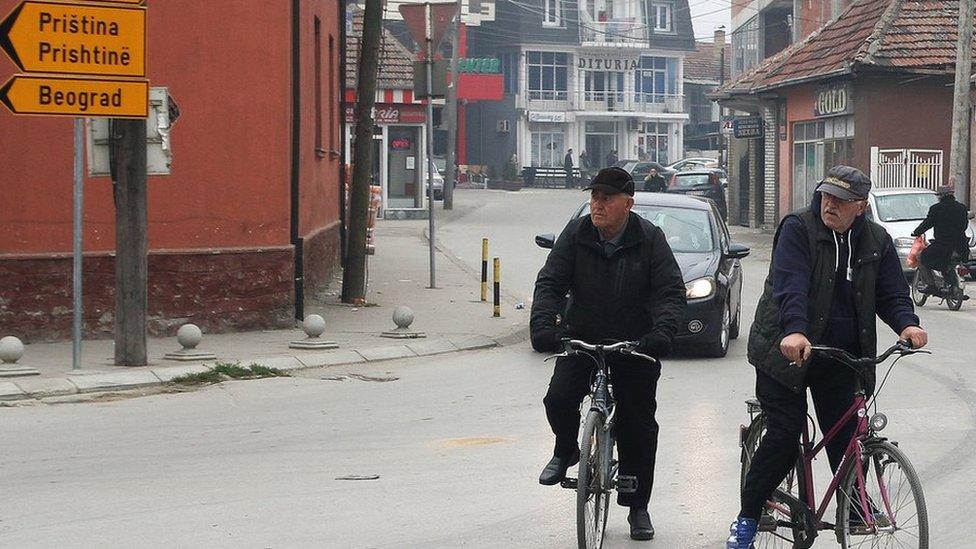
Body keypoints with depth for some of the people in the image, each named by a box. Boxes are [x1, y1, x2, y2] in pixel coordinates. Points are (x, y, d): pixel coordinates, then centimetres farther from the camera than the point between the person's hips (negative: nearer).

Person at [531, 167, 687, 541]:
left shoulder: (649, 239, -10)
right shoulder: (576, 234, -6)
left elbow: (671, 292, -14)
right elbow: (550, 283, -9)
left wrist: (662, 332, -32)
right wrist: (542, 325, -27)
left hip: (635, 345, -1)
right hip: (580, 340, 1)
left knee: (638, 426, 4)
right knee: (559, 399, -21)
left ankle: (638, 507, 19)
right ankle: (565, 452, 14)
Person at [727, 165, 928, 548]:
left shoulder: (876, 241, 5)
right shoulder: (797, 229, -10)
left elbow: (892, 294, 3)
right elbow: (790, 286, -23)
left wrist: (907, 324, -19)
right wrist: (794, 331, -40)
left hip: (841, 357, 4)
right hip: (787, 349, -4)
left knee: (845, 437, 1)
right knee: (784, 435, -7)